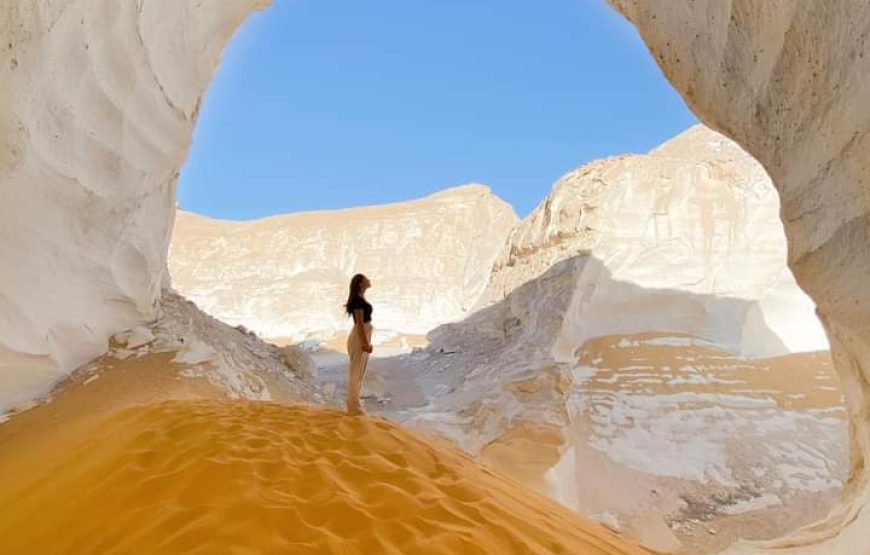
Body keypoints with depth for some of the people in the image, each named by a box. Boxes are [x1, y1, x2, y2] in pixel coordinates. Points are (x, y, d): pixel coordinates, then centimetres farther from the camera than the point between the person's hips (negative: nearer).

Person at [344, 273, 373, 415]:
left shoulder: (360, 299, 14)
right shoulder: (358, 299, -16)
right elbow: (359, 322, -20)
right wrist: (365, 342, -22)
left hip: (363, 336, 10)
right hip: (359, 338, -10)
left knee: (358, 372, 13)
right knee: (356, 372, -5)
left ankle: (354, 405, 20)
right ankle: (354, 407, 1)